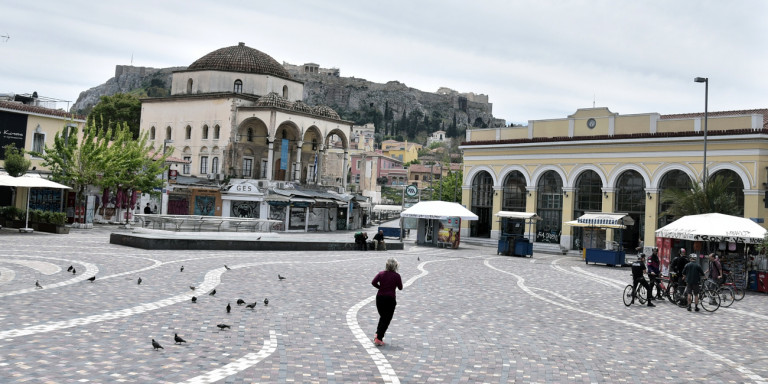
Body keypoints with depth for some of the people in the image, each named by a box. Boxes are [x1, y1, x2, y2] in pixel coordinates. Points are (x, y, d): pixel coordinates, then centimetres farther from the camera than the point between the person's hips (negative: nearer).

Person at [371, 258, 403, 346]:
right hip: (390, 299, -4)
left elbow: (373, 282, -9)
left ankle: (377, 333, 15)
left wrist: (380, 287, 5)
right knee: (387, 319, 2)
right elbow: (400, 288, -1)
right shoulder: (396, 275, -7)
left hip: (380, 297, 4)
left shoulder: (381, 274, 2)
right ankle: (379, 338, -5)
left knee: (382, 317, 24)